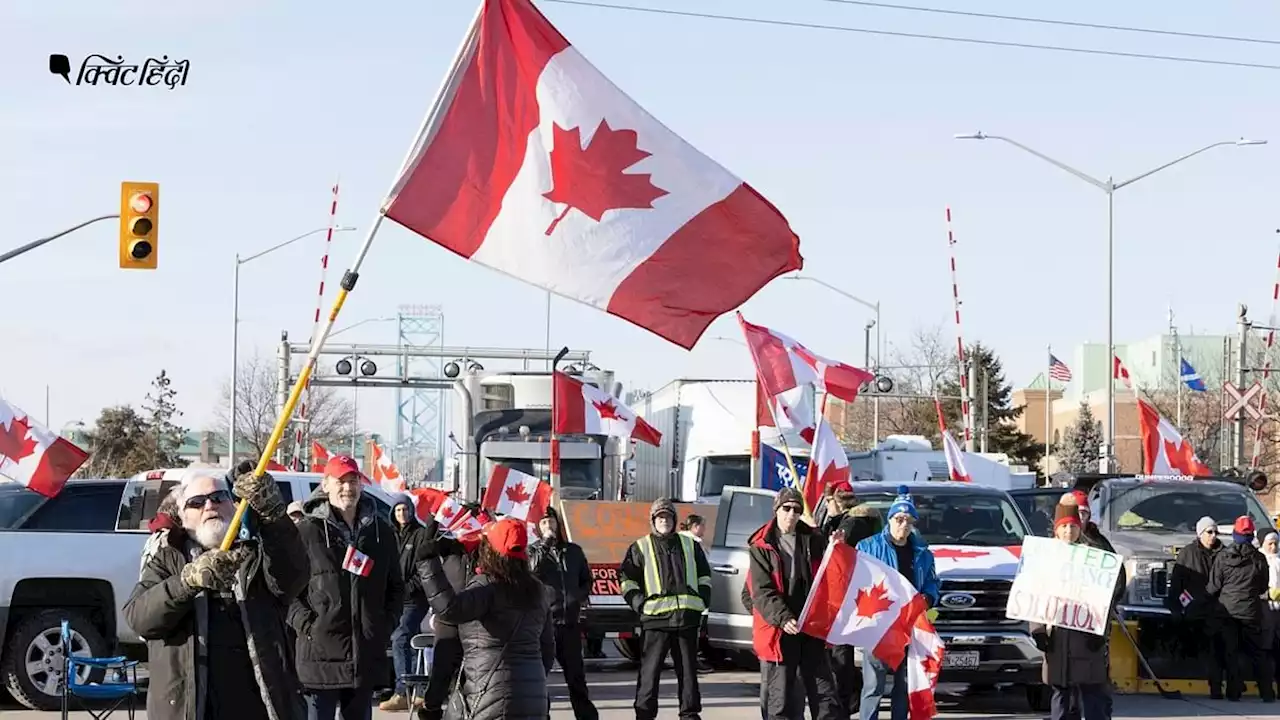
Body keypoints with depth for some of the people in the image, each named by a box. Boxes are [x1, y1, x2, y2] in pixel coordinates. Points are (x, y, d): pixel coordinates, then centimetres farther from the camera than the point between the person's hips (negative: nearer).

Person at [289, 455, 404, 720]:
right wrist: (306, 624, -14)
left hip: (367, 655, 5)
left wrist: (387, 623, 6)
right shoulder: (307, 531, -5)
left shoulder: (381, 532, 12)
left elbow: (396, 586, 20)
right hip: (320, 654, -5)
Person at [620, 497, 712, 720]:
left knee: (688, 668, 7)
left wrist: (702, 601, 8)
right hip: (656, 618, -3)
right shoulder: (640, 548, 7)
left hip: (687, 617, 3)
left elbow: (704, 576, 22)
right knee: (650, 669, -4)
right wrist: (640, 603, -6)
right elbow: (627, 579, 6)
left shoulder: (690, 545, 16)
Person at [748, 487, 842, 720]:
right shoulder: (761, 546, -1)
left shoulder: (814, 541, 10)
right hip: (778, 631, -3)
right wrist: (783, 618, -24)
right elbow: (762, 592, -10)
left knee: (824, 692, 4)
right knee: (780, 700, 1)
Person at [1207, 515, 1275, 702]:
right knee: (1259, 653, 8)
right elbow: (1263, 587, 6)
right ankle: (1267, 693, 6)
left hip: (1228, 610, -1)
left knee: (1231, 653, 5)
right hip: (1251, 610, 1)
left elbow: (1213, 586, -4)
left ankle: (1234, 692, 2)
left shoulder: (1222, 557, -7)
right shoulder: (1258, 559, -4)